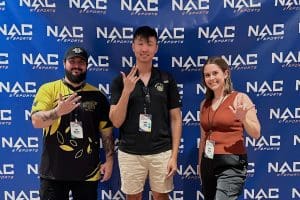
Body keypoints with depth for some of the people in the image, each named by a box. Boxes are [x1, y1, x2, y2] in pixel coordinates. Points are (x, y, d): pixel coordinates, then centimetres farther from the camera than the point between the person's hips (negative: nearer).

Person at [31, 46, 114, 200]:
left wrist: (109, 159, 0)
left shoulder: (97, 95, 4)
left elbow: (107, 130, 5)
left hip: (87, 171, 2)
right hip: (54, 170, -1)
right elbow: (36, 121, -13)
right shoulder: (48, 89, -1)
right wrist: (58, 111, -30)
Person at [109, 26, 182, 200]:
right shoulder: (121, 80, -1)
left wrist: (174, 156, -3)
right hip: (129, 153, 0)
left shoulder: (167, 80, 1)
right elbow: (116, 122, -5)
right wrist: (127, 91, -18)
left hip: (161, 152, 0)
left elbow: (175, 119, 2)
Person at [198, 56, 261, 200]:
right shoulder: (204, 104, 9)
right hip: (208, 163, 6)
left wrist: (243, 119, -25)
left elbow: (256, 134, -7)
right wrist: (200, 166, 18)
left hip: (231, 164, -5)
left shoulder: (240, 98, -5)